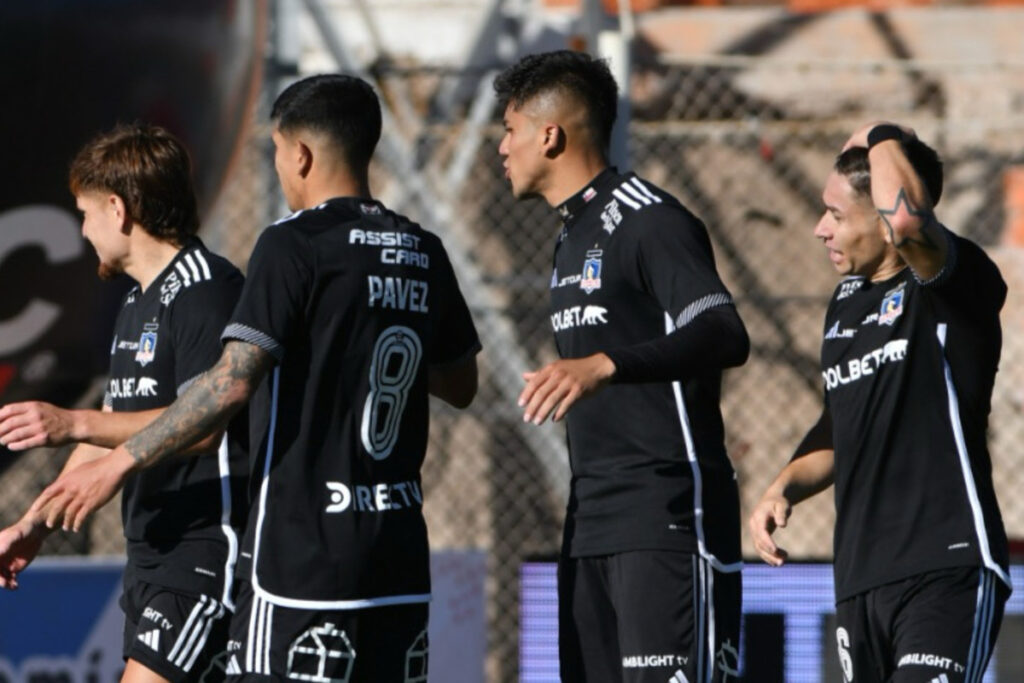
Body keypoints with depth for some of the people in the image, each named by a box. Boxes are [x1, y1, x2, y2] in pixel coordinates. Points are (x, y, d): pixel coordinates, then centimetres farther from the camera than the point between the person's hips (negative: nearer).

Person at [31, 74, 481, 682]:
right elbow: (460, 386, 21)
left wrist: (120, 463, -11)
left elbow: (232, 383, -17)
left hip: (303, 551, -7)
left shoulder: (294, 246, -10)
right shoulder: (423, 253, 9)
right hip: (401, 560, 7)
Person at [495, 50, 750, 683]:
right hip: (592, 522, 10)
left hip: (668, 515, -10)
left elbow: (725, 336, -26)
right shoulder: (574, 235, 20)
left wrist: (603, 366, -39)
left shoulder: (651, 222, -11)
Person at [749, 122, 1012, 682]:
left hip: (948, 571, -9)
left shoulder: (959, 278, -10)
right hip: (860, 575, 9)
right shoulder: (847, 298, 17)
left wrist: (882, 140, -15)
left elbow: (904, 221, -34)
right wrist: (785, 488, 13)